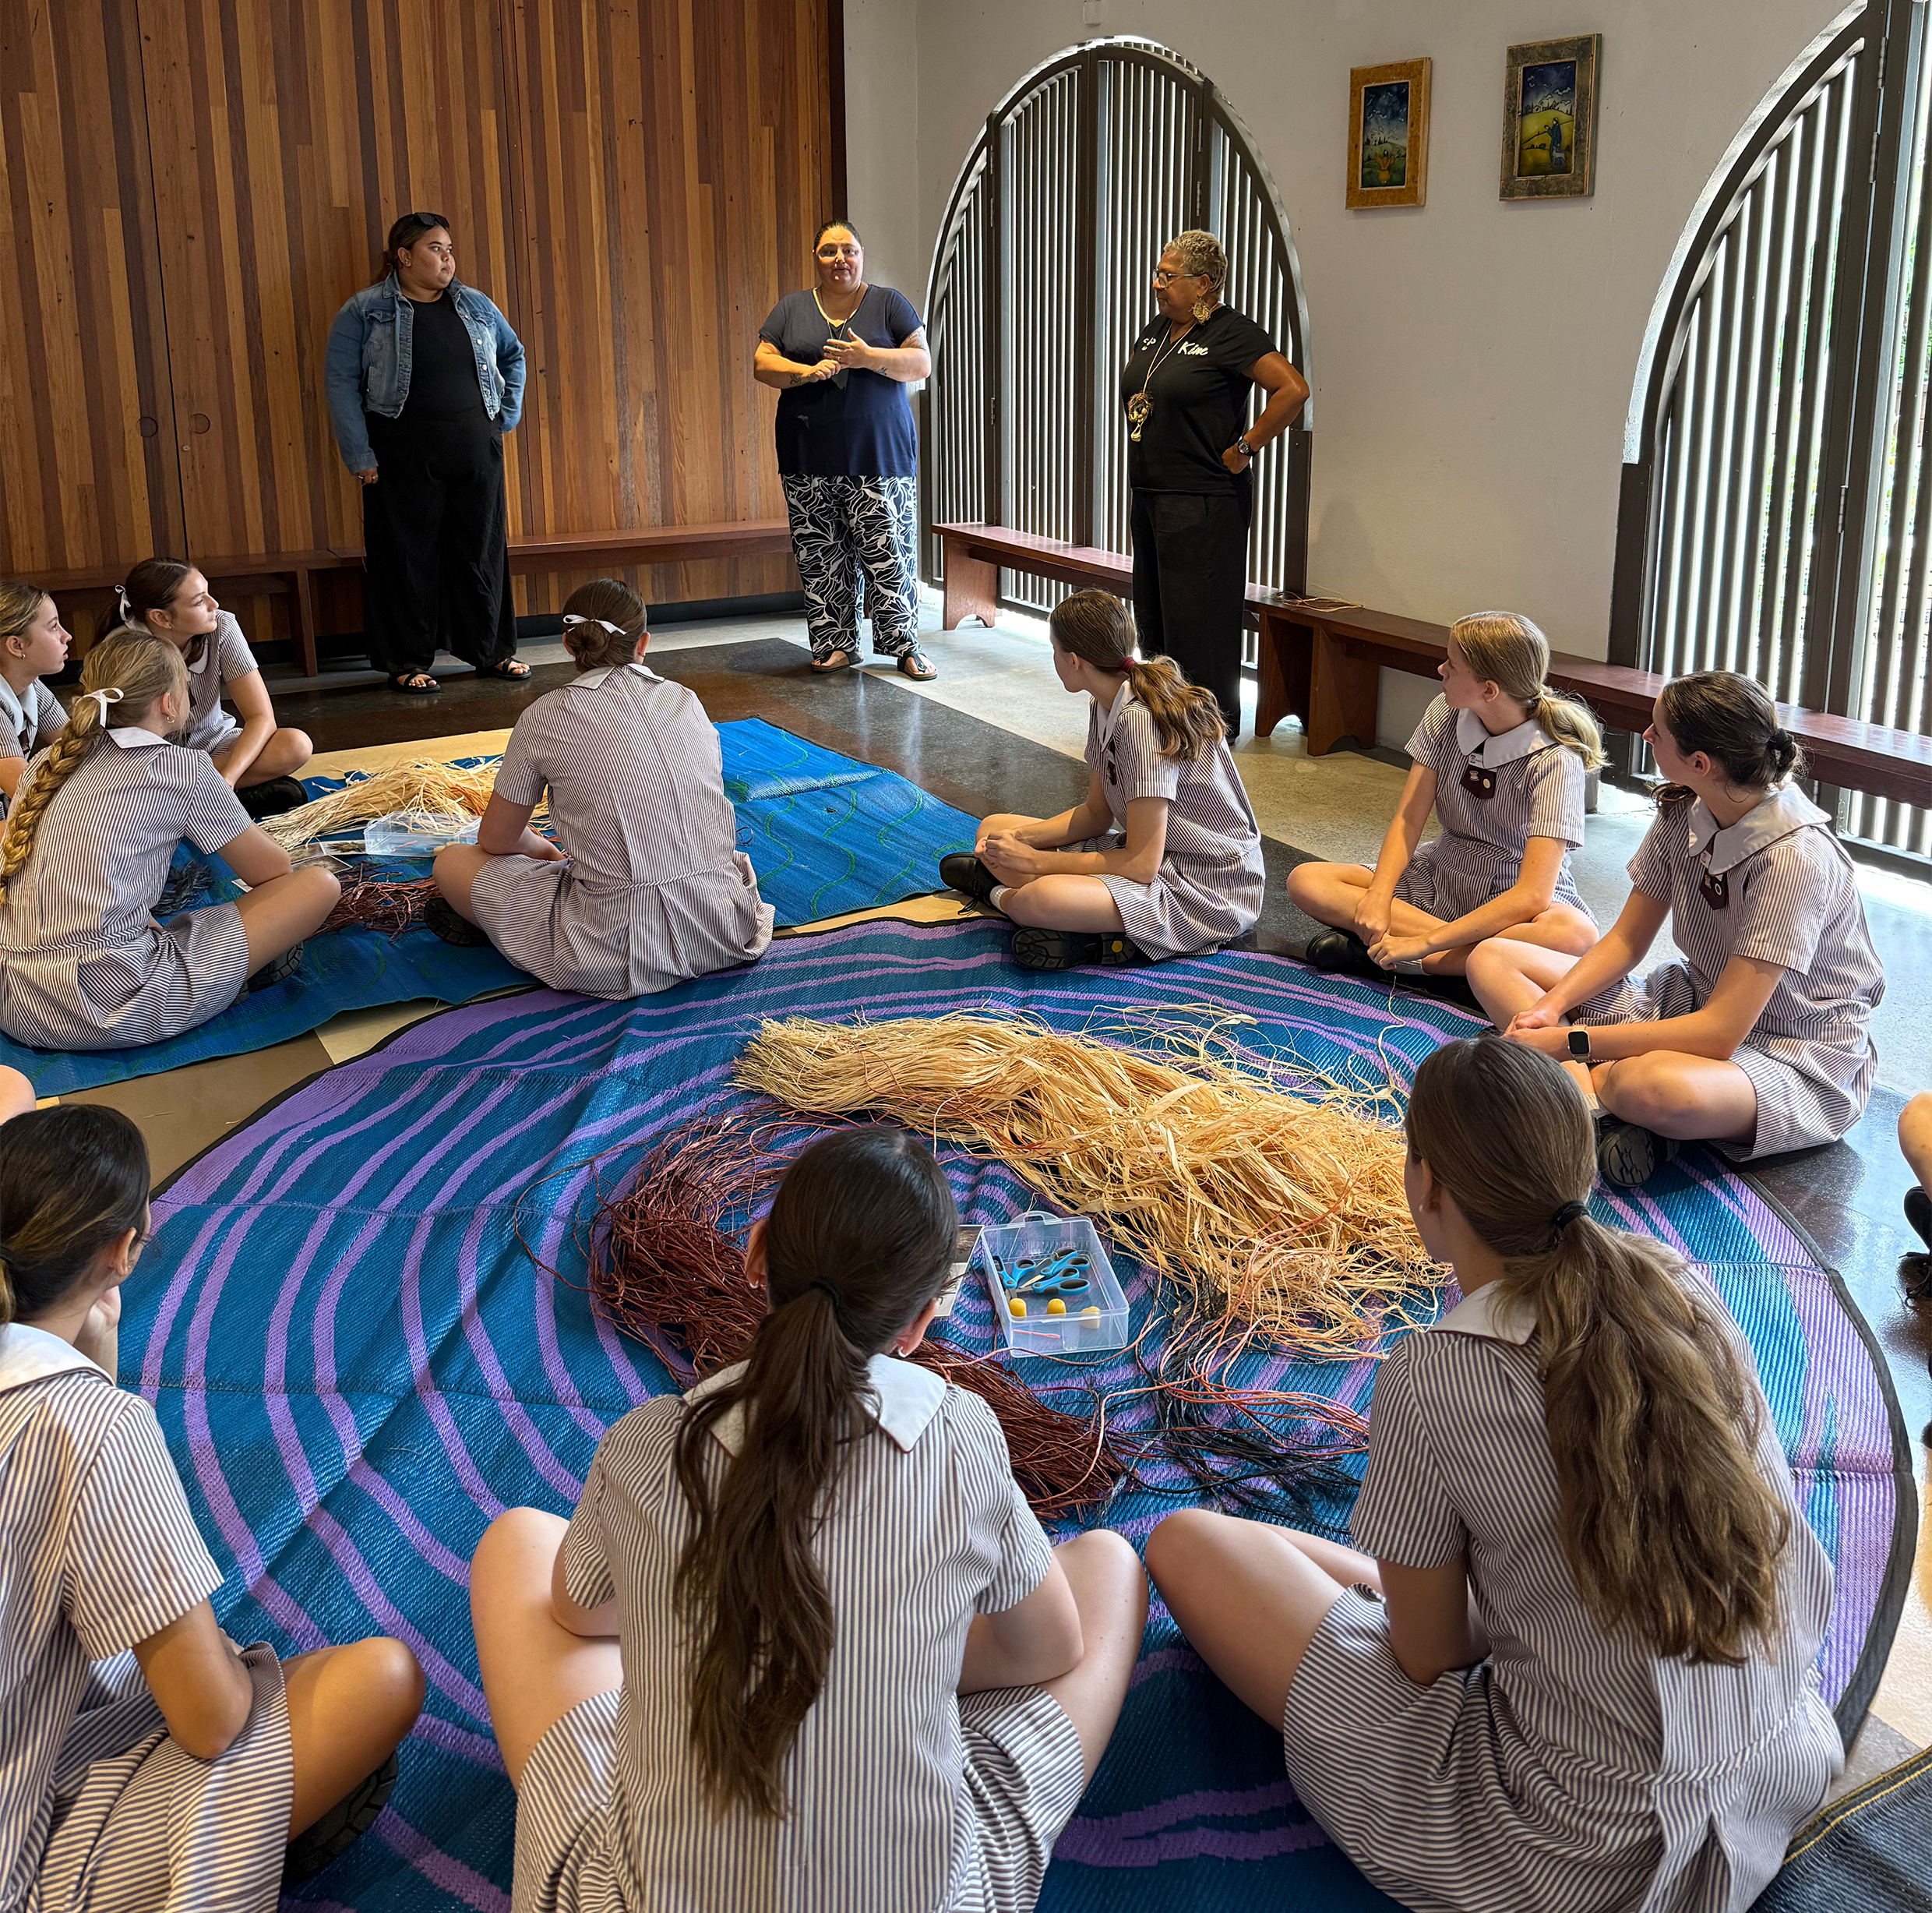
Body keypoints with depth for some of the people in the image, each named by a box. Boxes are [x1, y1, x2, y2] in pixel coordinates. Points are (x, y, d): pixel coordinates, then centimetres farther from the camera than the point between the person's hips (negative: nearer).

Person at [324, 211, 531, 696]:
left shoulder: (476, 305, 9)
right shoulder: (364, 311, -3)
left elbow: (513, 354, 24)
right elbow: (341, 383, -5)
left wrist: (509, 414, 12)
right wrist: (360, 457, -12)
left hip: (476, 451, 4)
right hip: (403, 459, -3)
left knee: (483, 551, 8)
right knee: (407, 557, 1)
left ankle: (493, 652, 21)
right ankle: (407, 663, 11)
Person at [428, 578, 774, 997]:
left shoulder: (546, 718, -2)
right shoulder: (685, 701, 10)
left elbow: (496, 840, 9)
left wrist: (547, 852, 32)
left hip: (621, 957, -4)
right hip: (722, 935, 4)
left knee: (452, 862, 12)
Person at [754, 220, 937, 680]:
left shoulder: (889, 304, 6)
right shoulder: (791, 309, 12)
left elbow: (921, 363, -1)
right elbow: (762, 364, 5)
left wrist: (867, 357, -15)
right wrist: (806, 371, -13)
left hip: (879, 455, -2)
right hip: (809, 460, 2)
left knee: (888, 551, -5)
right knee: (820, 555, 2)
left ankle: (904, 644, 3)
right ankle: (836, 644, 11)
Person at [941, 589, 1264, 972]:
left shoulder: (1140, 721, -25)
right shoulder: (1106, 706, 4)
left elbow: (1142, 864, -25)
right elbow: (1097, 814, 14)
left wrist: (1038, 861, -16)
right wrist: (1020, 838, -2)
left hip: (1207, 892, -10)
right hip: (1154, 856, 10)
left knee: (1039, 901, -34)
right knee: (994, 829, 9)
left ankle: (1004, 895, -1)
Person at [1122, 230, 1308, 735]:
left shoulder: (1231, 333, -13)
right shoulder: (1156, 330, 12)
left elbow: (1293, 390, -22)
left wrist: (1242, 449, -17)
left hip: (1202, 503, -9)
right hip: (1149, 496, 9)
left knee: (1198, 617, -3)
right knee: (1153, 614, 14)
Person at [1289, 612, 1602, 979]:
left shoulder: (1556, 760, -23)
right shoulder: (1445, 716, -7)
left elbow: (1532, 894, -30)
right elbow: (1408, 820, -7)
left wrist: (1426, 943, -34)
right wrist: (1378, 898, -26)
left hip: (1515, 901, -4)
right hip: (1441, 880, 4)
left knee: (1576, 935, -41)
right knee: (1304, 880, -15)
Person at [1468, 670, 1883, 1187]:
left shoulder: (1794, 858, -27)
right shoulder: (1684, 811, -4)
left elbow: (1722, 1031, -29)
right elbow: (1626, 941, 6)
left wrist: (1570, 1043, -28)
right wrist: (1553, 1005, -13)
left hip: (1802, 1061, -9)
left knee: (1662, 1088, -46)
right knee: (1491, 960, -3)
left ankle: (1590, 1081, -12)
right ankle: (1595, 1098, -23)